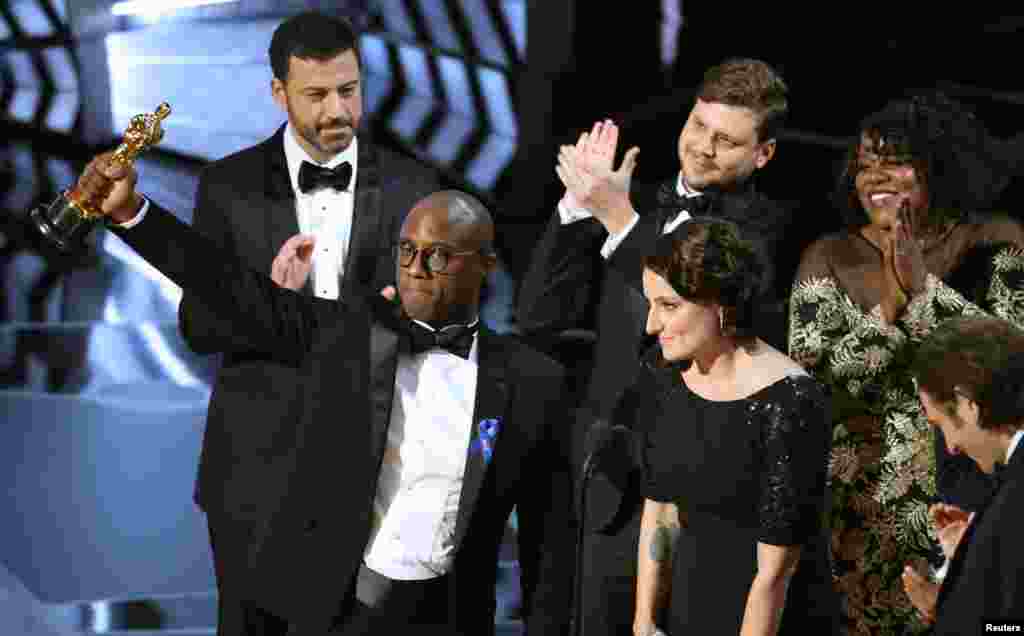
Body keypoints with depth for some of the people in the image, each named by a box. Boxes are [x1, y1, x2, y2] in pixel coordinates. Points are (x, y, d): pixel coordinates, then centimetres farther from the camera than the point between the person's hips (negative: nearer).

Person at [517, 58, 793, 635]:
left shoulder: (766, 228, -6)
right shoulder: (640, 206, 10)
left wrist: (619, 216, -24)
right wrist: (579, 204, -8)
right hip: (616, 487, 5)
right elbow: (541, 318, 2)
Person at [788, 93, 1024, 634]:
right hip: (862, 499, 1)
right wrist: (890, 305, -20)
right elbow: (809, 379, -10)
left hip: (967, 491, 0)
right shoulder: (829, 258, -2)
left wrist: (923, 284, -21)